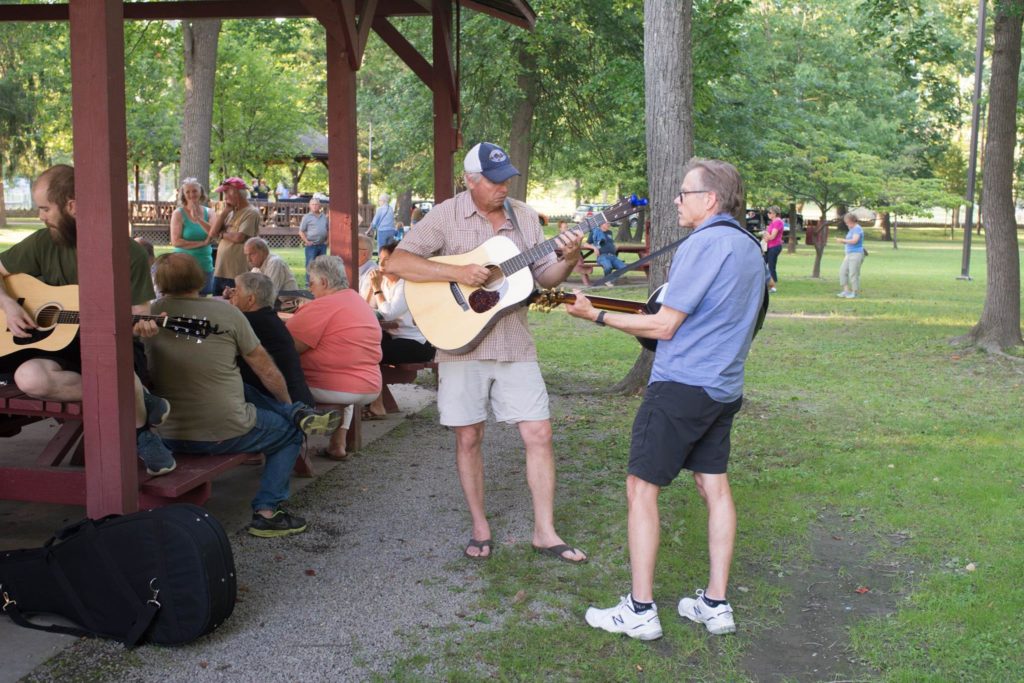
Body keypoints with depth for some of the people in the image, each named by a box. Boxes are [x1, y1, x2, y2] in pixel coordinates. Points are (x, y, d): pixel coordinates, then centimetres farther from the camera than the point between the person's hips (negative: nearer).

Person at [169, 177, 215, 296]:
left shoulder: (208, 212, 7)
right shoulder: (178, 214, -3)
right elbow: (175, 241, -12)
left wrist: (198, 218, -17)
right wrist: (202, 243, -11)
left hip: (205, 265, 4)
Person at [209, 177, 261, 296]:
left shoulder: (251, 212, -9)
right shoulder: (230, 213, 16)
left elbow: (239, 237, -19)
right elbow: (212, 233, 9)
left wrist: (222, 234, 0)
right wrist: (224, 211, 5)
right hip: (219, 272, 8)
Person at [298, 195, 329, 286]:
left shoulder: (324, 217, 12)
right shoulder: (307, 217, -1)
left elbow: (328, 229, 22)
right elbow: (301, 232, -2)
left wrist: (327, 240, 9)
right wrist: (307, 242, -10)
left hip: (322, 245, 5)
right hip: (311, 245, -5)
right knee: (310, 265, -4)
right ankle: (309, 283, -1)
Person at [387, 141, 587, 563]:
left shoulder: (524, 216, 8)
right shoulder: (446, 216, -5)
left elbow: (544, 277, 12)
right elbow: (396, 263, -14)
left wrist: (568, 261, -10)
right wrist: (457, 272, -23)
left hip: (515, 346, 3)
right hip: (462, 346, -3)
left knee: (539, 434, 0)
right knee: (468, 437, 6)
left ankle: (545, 532, 11)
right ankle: (480, 528, 22)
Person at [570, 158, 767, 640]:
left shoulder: (702, 245, -17)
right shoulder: (752, 249, 12)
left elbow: (664, 326, -16)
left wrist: (597, 315, -10)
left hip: (681, 387, -9)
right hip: (724, 388, 9)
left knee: (642, 488, -1)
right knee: (714, 485, 13)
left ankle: (640, 611, 2)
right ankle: (716, 605, 17)